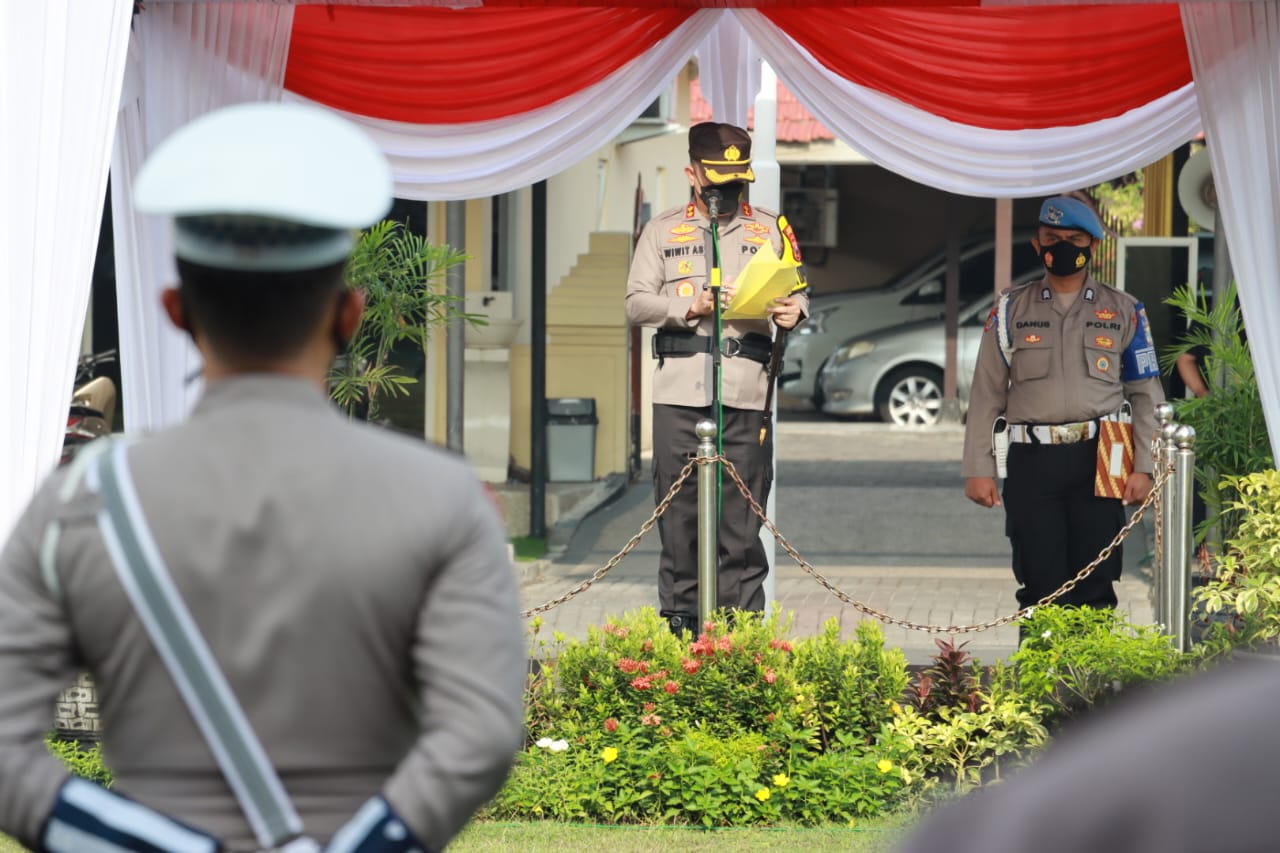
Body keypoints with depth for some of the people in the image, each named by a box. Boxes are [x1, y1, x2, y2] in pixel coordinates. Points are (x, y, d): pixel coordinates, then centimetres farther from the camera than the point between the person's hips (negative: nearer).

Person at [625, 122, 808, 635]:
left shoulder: (770, 230, 15)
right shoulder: (662, 231, 14)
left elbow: (796, 292, 10)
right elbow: (636, 302, 7)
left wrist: (794, 312, -13)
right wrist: (689, 308, -10)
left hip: (745, 394, 0)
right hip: (679, 392, 0)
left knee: (741, 519, -2)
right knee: (679, 514, 0)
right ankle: (678, 627, 6)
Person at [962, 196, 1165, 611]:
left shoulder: (1123, 311, 10)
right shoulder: (1011, 310, 10)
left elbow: (1146, 394, 9)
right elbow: (987, 394, 8)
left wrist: (1143, 467, -1)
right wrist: (978, 469, 1)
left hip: (1098, 462, 0)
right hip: (1032, 463, 0)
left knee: (1095, 589, 0)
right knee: (1040, 587, -1)